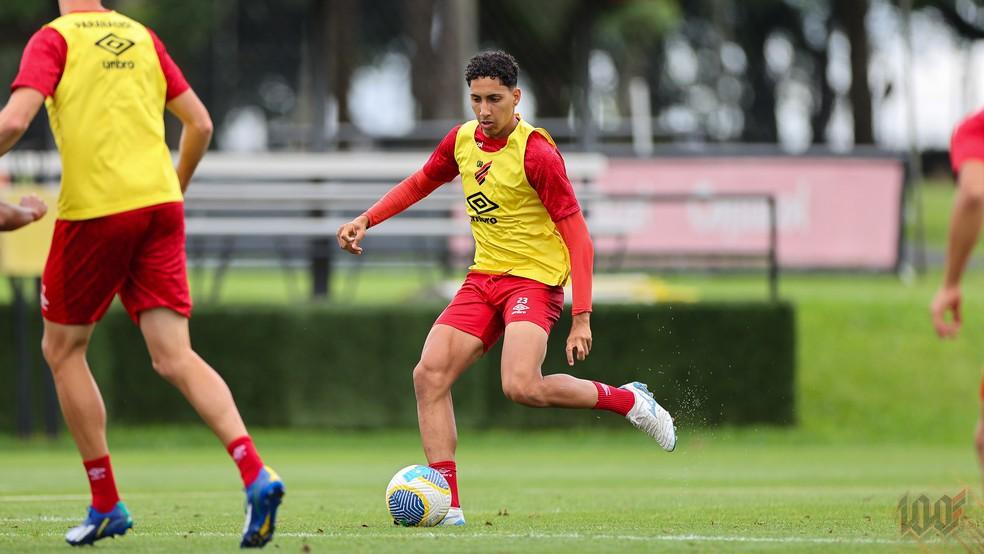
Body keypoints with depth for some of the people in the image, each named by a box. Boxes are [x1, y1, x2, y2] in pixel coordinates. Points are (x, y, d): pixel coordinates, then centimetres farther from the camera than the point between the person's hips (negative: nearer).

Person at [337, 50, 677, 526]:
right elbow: (420, 183, 25)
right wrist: (366, 220, 12)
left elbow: (577, 237, -17)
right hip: (483, 278, 7)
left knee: (521, 387, -28)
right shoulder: (462, 140, 4)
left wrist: (582, 317, -24)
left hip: (534, 279, -7)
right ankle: (448, 505, -9)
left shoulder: (536, 154, -17)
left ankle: (629, 401, -3)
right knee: (429, 375, -11)